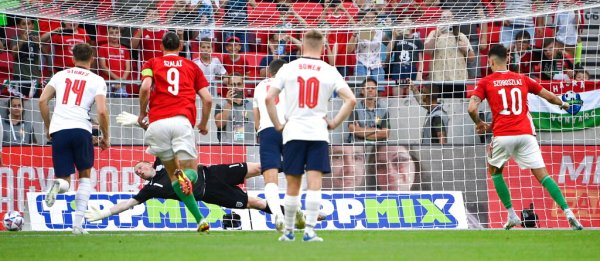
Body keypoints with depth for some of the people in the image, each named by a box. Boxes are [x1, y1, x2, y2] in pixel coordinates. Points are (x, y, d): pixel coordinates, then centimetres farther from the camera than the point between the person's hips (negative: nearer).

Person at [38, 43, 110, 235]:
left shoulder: (60, 75, 17)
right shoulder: (97, 80, 8)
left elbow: (42, 100, 8)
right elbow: (102, 111, -3)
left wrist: (47, 127, 20)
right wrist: (106, 137, 10)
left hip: (58, 130, 2)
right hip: (81, 129, -2)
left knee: (64, 179, 11)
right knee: (85, 175, 19)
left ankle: (59, 185, -29)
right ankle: (78, 224, 7)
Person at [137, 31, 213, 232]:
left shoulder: (152, 64, 18)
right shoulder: (191, 66, 22)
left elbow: (145, 88, -3)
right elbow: (207, 99, 15)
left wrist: (142, 114, 12)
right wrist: (204, 124, 31)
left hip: (157, 123, 0)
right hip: (182, 121, 0)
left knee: (172, 174, 10)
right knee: (191, 171, 2)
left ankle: (199, 218, -9)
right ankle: (185, 176, -38)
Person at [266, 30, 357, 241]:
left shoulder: (288, 68, 3)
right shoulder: (329, 72, 3)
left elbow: (269, 98, -2)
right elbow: (351, 99, -5)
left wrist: (277, 125, 6)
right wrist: (335, 123, 3)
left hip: (293, 132, 1)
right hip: (318, 133, -1)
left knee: (293, 186, 8)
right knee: (314, 183, -4)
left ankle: (288, 231, 17)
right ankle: (310, 230, -12)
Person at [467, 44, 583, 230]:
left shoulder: (486, 82, 6)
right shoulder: (522, 79, 14)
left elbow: (472, 109, -5)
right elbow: (549, 96, 21)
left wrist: (479, 123, 15)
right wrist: (563, 104, 42)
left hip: (502, 136, -2)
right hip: (525, 134, 2)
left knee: (495, 171, 23)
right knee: (542, 175, 1)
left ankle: (512, 215, 16)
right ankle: (568, 212, -14)